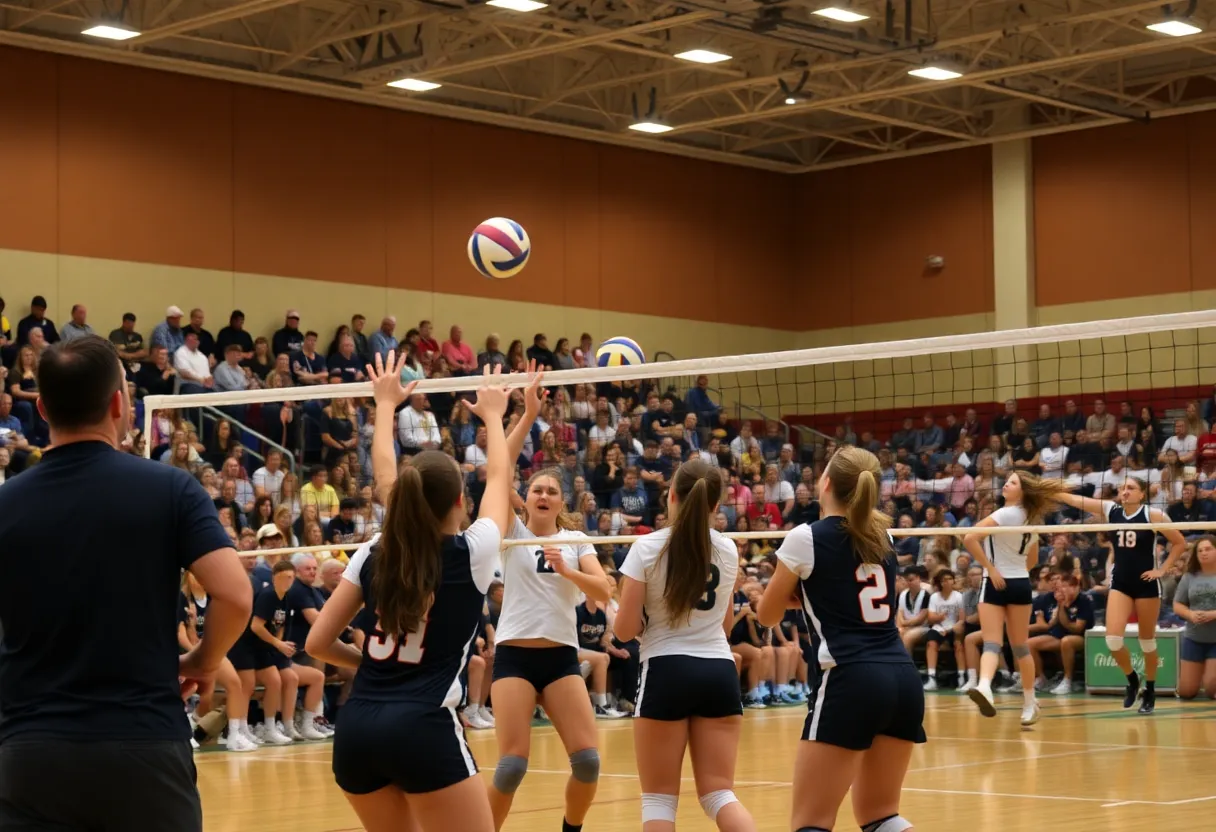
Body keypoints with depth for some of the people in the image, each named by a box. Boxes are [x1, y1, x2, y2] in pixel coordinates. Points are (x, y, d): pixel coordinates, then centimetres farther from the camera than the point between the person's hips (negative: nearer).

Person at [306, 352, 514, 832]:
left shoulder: (373, 555, 7)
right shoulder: (470, 554, -1)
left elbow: (317, 643, 16)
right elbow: (499, 479, 18)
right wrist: (493, 415, 35)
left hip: (356, 729, 6)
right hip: (423, 730, -5)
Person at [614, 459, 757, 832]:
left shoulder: (647, 548, -7)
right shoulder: (727, 550, 6)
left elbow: (626, 630, -7)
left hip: (666, 673, -3)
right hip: (719, 673, 4)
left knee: (659, 799, 5)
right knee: (719, 794, 5)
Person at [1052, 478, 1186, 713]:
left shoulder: (1153, 515, -10)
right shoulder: (1110, 510, 0)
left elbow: (1180, 543, -4)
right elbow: (1071, 499, -6)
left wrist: (1163, 569, -9)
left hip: (1146, 584, -3)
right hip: (1120, 583, 3)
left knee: (1147, 641, 8)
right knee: (1112, 639, -10)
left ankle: (1150, 689, 27)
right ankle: (1132, 679, 16)